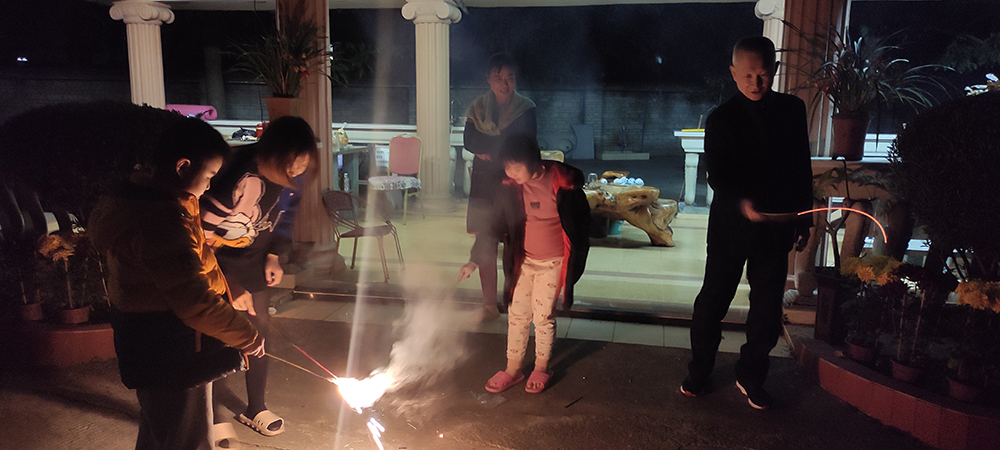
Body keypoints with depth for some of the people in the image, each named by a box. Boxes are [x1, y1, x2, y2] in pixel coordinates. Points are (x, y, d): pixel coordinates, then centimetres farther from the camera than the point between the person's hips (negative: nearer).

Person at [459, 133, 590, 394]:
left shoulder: (564, 186, -19)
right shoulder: (511, 188, -8)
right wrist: (474, 261, -7)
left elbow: (580, 228, -9)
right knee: (516, 313, 9)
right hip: (523, 260, 4)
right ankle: (513, 368, 26)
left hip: (552, 263, -4)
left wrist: (573, 270, -7)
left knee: (543, 316, 6)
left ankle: (542, 368, 28)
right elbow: (495, 226, 0)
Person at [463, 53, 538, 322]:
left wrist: (487, 147, -9)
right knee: (485, 244, 2)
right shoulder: (477, 108, 8)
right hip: (484, 182, 2)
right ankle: (489, 305, 11)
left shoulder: (526, 109, 1)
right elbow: (469, 141, -2)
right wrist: (501, 147, -14)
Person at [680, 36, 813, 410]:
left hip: (776, 226, 3)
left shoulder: (792, 110, 4)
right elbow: (717, 176, -17)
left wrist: (803, 217, 11)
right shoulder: (722, 119, -8)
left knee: (768, 306, 9)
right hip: (731, 225, -3)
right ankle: (699, 371, 24)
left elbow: (802, 169, 11)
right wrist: (742, 202, -36)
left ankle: (751, 376, 27)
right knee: (713, 299, 6)